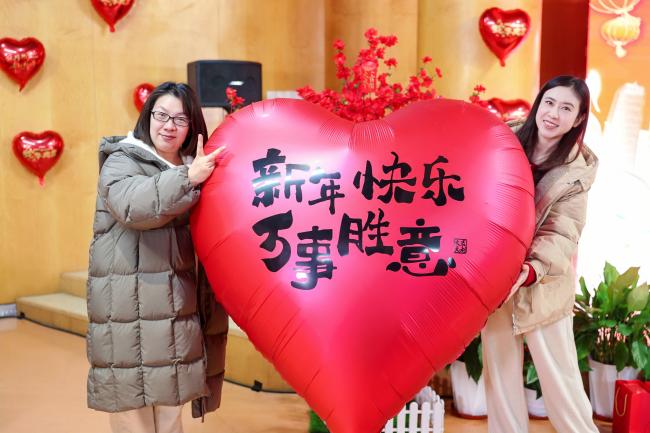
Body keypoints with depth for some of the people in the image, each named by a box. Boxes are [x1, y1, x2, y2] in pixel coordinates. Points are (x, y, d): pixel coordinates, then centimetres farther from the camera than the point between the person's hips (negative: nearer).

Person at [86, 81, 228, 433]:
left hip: (175, 317, 6)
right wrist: (187, 178, -27)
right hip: (128, 317, -5)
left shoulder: (193, 170, 16)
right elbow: (132, 205, -26)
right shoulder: (121, 162, -2)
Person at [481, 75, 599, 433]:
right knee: (499, 366, 10)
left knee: (558, 371, 2)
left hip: (542, 282, -3)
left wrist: (532, 269, -30)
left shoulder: (580, 169, -5)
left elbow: (561, 233, -13)